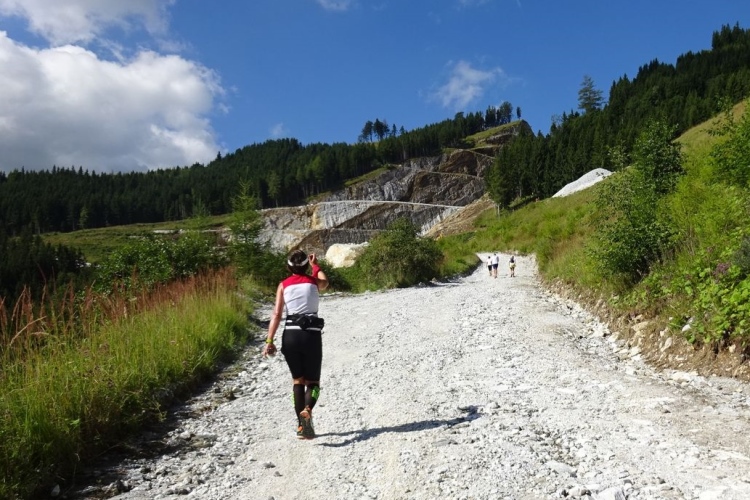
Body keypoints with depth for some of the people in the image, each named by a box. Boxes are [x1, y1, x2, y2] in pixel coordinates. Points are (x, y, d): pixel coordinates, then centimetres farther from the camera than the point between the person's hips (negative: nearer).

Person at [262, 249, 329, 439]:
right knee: (313, 381, 9)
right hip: (312, 335, -1)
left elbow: (276, 314, -3)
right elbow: (324, 282, 34)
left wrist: (269, 341, -2)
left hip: (290, 335, 1)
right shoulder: (314, 282, 8)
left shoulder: (283, 285, 6)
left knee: (297, 380, 18)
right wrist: (315, 265, 46)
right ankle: (307, 411, -22)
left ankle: (301, 424, 13)